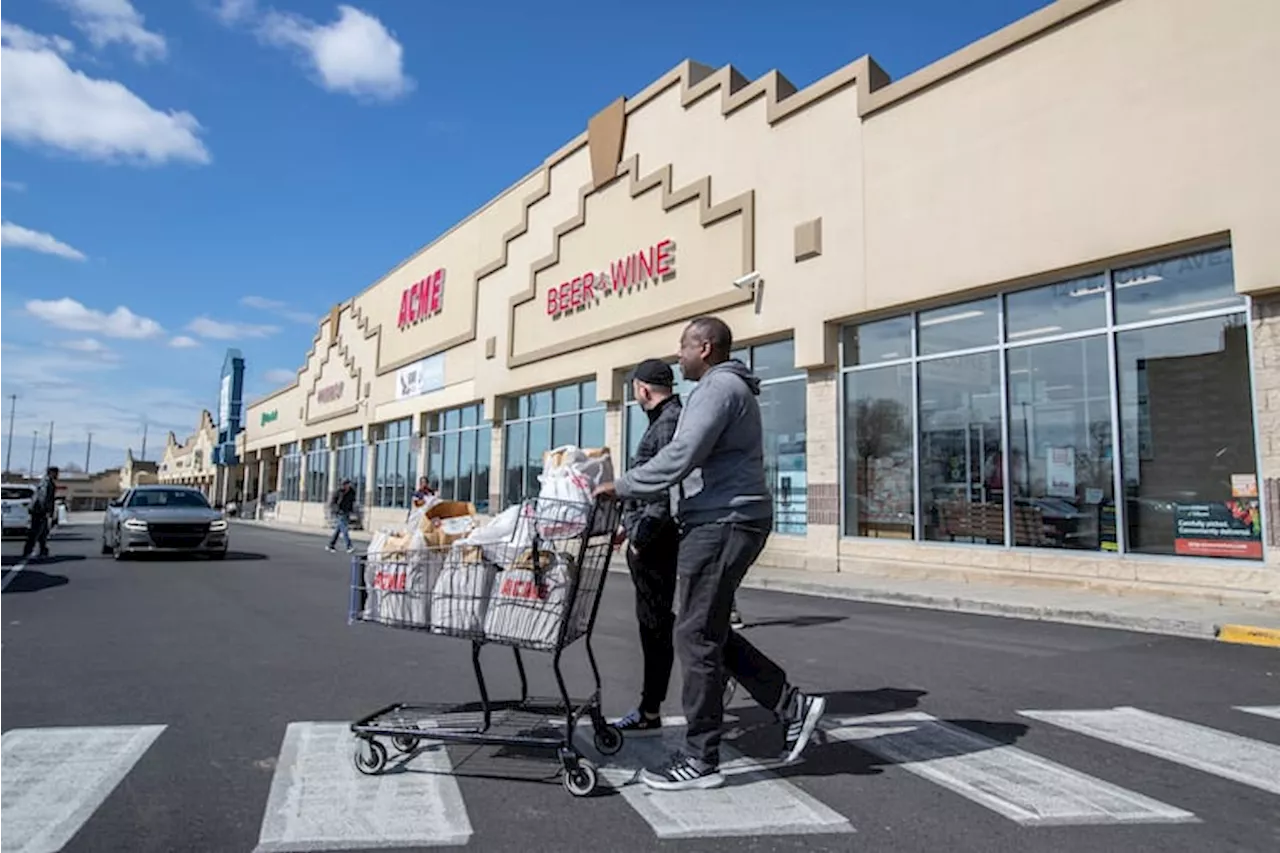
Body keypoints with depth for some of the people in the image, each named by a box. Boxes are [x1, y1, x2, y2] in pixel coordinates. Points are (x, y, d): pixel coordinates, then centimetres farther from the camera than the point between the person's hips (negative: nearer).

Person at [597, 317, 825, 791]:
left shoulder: (720, 386, -10)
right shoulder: (728, 387, 24)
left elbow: (681, 456, -21)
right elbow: (690, 460, 24)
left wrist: (621, 488, -13)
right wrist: (633, 495, 20)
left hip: (722, 524, -11)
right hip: (722, 523, 11)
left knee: (697, 637, -5)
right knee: (710, 633, 16)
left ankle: (700, 760, 5)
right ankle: (793, 707, 19)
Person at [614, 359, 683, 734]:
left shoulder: (671, 421, -13)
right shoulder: (663, 420, 19)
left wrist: (642, 534, -22)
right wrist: (631, 523, 23)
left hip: (655, 542, -10)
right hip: (649, 539, 10)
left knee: (655, 624, -1)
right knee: (653, 623, 14)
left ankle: (651, 710, 9)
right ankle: (650, 708, 24)